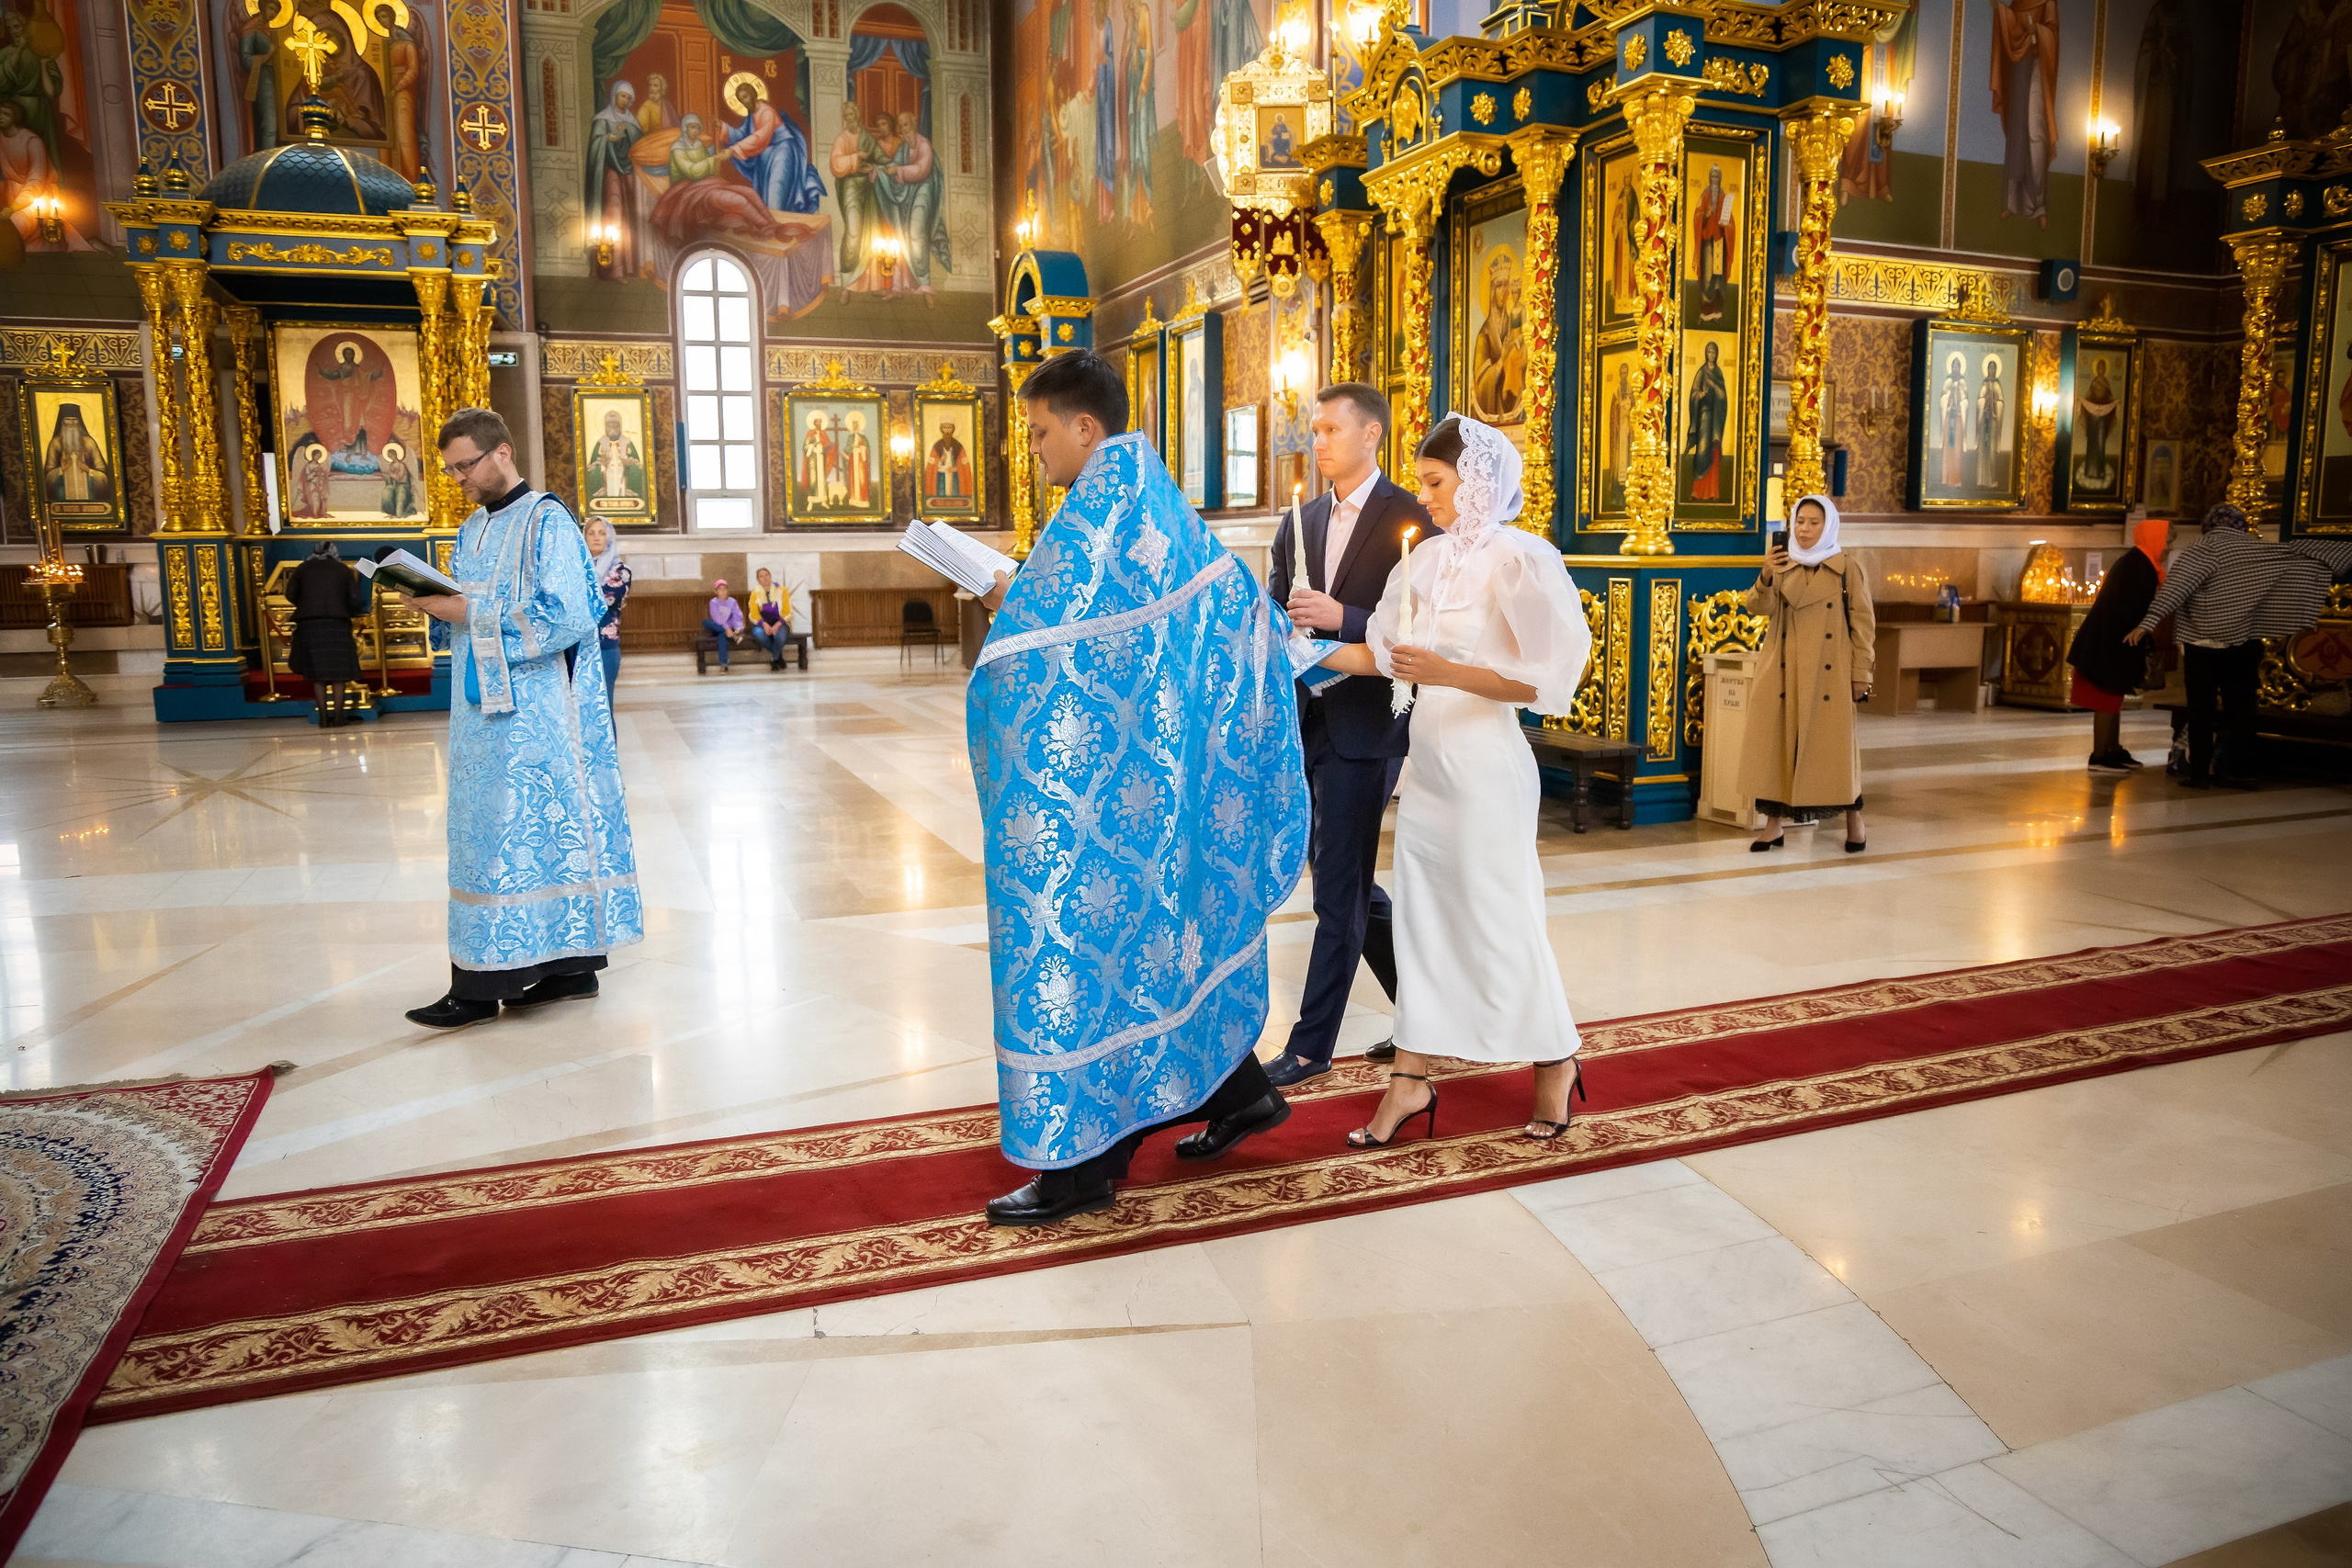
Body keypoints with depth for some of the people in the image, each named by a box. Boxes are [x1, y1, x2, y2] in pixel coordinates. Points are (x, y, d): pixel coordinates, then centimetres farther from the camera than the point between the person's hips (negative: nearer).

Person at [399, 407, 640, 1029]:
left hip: (534, 714, -8)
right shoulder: (471, 532, 18)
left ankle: (481, 985, -1)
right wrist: (439, 605, 0)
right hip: (487, 711, 8)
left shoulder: (547, 522, -9)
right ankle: (573, 964, 15)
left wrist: (471, 615, -17)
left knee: (510, 835, -6)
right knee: (548, 834, 9)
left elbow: (569, 620, -19)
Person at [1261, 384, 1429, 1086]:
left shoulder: (1407, 517, -6)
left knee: (1340, 889, -1)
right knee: (1346, 880, 15)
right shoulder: (1301, 522, 14)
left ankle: (1310, 1046, 9)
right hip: (1305, 721, 7)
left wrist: (1341, 618, -23)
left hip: (1365, 725, -7)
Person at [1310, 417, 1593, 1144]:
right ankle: (1410, 1079, 18)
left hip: (1485, 768, -7)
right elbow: (1383, 653, 11)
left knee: (1499, 920, 4)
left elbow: (1550, 677, -16)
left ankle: (1556, 1062, 26)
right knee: (1422, 917, 9)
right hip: (1428, 763, 7)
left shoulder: (1518, 560, -12)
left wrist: (1449, 673, -22)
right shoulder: (1426, 560, 8)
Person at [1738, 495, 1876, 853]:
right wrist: (1765, 577, -24)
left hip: (1829, 675, -2)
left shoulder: (1847, 569, 1)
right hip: (1783, 673, 3)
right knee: (1775, 742, 1)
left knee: (1836, 743, 0)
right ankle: (1774, 824, 8)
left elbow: (1863, 623, 1)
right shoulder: (1781, 567, 8)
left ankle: (1854, 820, 16)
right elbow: (1758, 608, -5)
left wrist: (1861, 673, -3)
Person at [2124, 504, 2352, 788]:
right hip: (2244, 644, 3)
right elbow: (2302, 555, 7)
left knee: (2201, 709, 2)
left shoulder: (2203, 549, -6)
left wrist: (2148, 622, -23)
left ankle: (2200, 773, -1)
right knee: (2240, 708, 9)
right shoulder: (2257, 549, 3)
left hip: (2203, 645, -3)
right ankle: (2242, 772, 8)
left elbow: (2175, 586, -17)